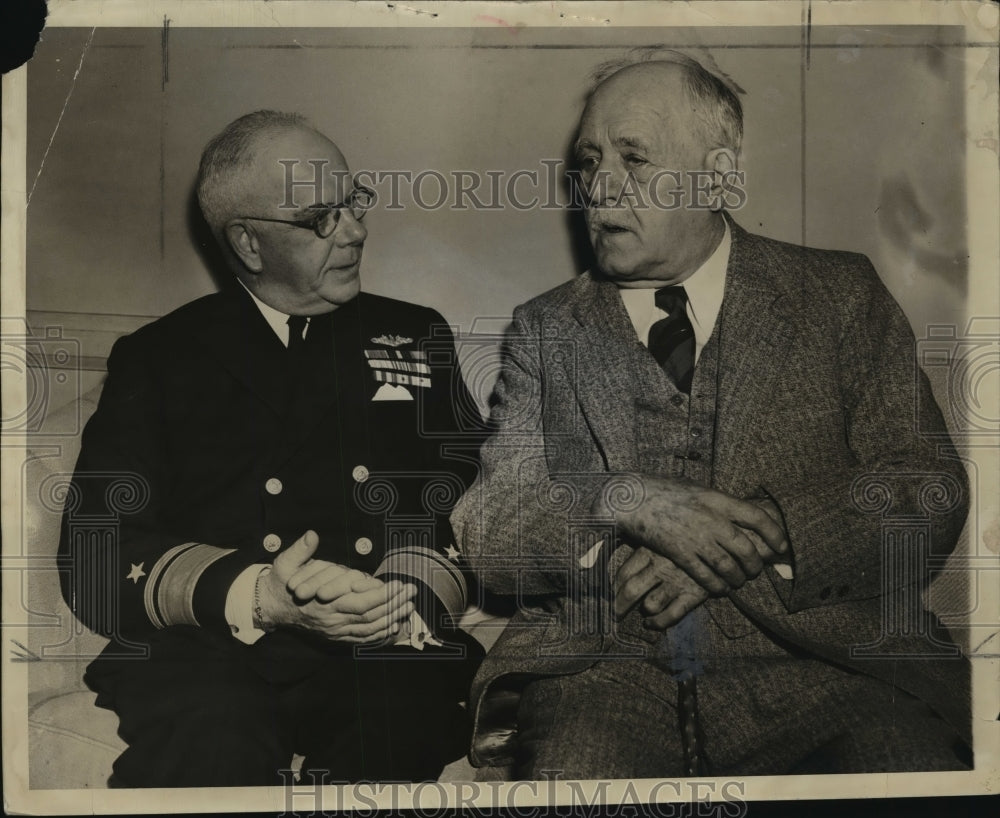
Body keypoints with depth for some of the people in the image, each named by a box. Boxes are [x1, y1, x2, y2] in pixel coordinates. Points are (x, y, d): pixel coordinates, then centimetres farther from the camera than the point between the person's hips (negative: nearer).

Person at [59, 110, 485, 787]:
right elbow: (95, 554, 2)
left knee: (401, 718, -32)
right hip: (206, 654, -1)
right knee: (212, 743, -33)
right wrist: (258, 596, -16)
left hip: (386, 655, 2)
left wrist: (413, 596, -12)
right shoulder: (156, 357, 13)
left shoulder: (415, 337, 19)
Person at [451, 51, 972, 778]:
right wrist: (626, 503, -14)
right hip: (605, 673, 0)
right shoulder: (545, 330, 12)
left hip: (819, 662, 1)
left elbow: (930, 493, 3)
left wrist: (757, 534, -12)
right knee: (567, 773, -30)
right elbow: (484, 532, 4)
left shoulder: (840, 295, 9)